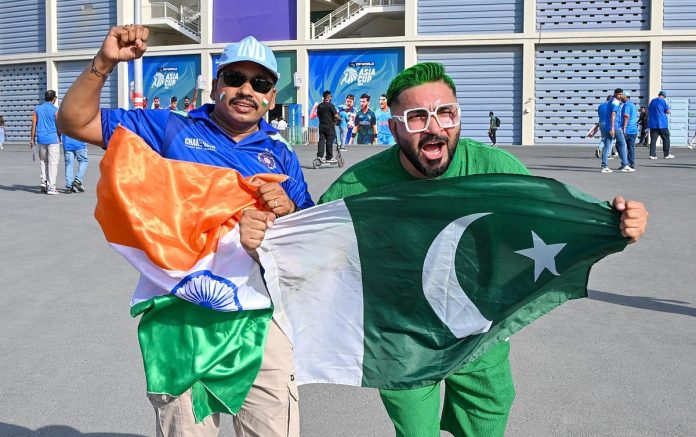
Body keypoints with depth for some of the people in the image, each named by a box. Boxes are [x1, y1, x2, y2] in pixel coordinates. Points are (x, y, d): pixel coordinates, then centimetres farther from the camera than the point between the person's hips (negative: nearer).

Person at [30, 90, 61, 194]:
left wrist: (32, 139, 11)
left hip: (41, 139, 4)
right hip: (53, 139, -4)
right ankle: (51, 187, -4)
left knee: (43, 161, 17)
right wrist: (59, 137, 13)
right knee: (53, 163, -2)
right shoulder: (55, 110, -5)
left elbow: (33, 125, 6)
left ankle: (44, 182, 9)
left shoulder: (37, 109, 8)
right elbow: (59, 127, -5)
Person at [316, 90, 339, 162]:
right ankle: (329, 158, 3)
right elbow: (336, 115, -16)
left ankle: (319, 155, -2)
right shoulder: (330, 105, -13)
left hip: (321, 125, 5)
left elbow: (318, 115, 18)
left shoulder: (319, 105, 7)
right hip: (329, 126, -5)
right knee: (329, 142, 0)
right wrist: (338, 119, 4)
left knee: (321, 140, 6)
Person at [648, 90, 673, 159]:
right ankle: (666, 154, 8)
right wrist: (668, 110, 12)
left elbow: (648, 111, 22)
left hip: (652, 124, 5)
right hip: (662, 124, -5)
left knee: (653, 139, 1)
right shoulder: (663, 101, -6)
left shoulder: (652, 101, 12)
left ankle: (652, 155, -5)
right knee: (666, 139, 6)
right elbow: (669, 111, -8)